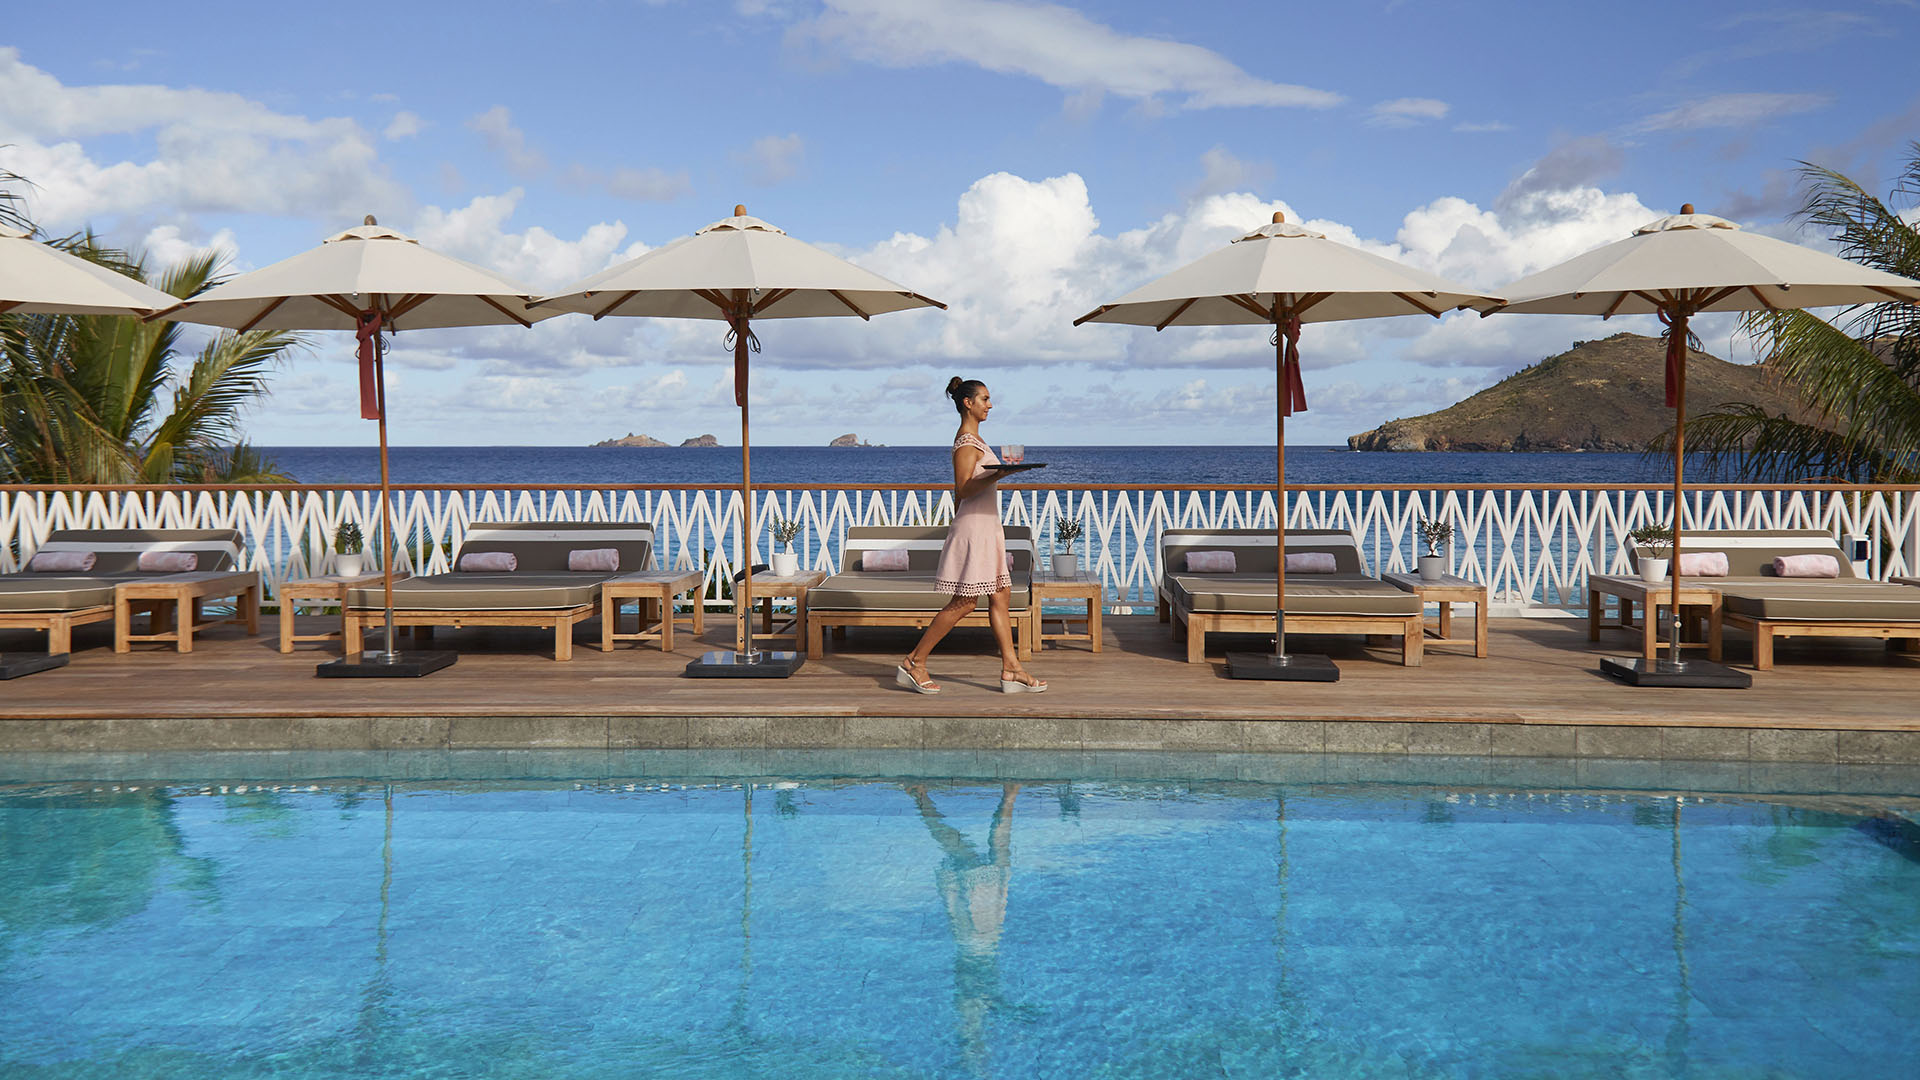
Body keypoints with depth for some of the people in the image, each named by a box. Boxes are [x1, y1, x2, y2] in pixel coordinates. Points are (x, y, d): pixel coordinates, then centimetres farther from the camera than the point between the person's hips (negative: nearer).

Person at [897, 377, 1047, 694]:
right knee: (964, 602, -7)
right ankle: (914, 663, 0)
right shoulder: (967, 442, -13)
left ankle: (1011, 670, 7)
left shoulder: (971, 439, 16)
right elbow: (963, 489, -21)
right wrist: (997, 475, -33)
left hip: (985, 525, 10)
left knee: (1001, 596, 7)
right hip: (974, 525, -10)